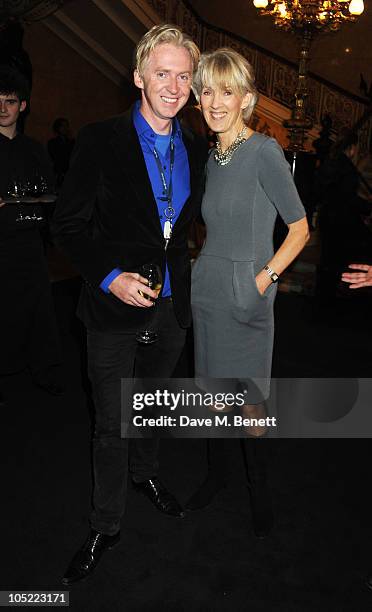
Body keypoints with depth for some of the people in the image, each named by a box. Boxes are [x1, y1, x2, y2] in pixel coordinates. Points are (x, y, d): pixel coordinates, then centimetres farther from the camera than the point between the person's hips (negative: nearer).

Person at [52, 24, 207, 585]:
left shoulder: (196, 150, 5)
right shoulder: (100, 140, -9)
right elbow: (69, 225, -9)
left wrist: (182, 267, 7)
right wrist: (109, 277, -21)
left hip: (172, 305, 5)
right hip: (115, 306, -4)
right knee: (111, 424, 7)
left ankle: (146, 472, 51)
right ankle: (105, 527, 28)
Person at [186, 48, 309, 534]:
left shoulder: (264, 151, -10)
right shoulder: (213, 157, 10)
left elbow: (300, 228, -9)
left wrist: (264, 277, -16)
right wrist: (204, 270, 9)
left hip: (246, 295, -6)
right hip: (206, 289, 6)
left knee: (249, 400, 6)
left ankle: (258, 488, 30)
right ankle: (217, 473, 37)